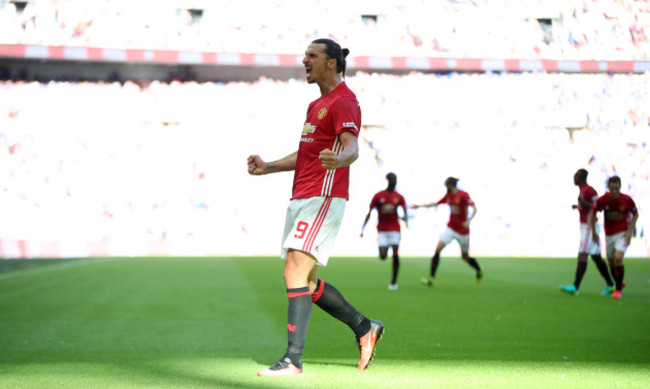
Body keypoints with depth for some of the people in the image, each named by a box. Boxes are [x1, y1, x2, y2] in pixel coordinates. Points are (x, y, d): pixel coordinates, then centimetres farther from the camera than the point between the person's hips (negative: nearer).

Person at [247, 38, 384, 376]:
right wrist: (268, 168, 22)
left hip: (323, 199, -10)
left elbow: (352, 148, -24)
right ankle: (364, 328, 24)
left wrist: (339, 160, -46)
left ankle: (293, 359, -17)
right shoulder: (317, 104, 23)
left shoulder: (343, 102, -9)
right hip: (301, 198, 10)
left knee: (295, 272, -17)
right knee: (303, 280, 11)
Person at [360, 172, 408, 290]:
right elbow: (369, 213, 1)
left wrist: (405, 218, -25)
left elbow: (405, 212, 0)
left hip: (395, 229, 1)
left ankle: (394, 282, 0)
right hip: (382, 230, -1)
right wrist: (363, 228, -4)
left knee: (395, 256, -10)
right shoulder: (378, 196, 0)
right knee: (383, 256, -11)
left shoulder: (399, 197, 4)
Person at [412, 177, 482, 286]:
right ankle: (431, 278, -15)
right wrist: (420, 206, 21)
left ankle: (479, 271, 37)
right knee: (438, 249, -13)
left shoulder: (463, 195, -14)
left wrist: (469, 220, -37)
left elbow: (474, 208, -21)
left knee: (465, 257, 6)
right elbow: (436, 203, 19)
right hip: (451, 228, 5)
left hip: (463, 230, -5)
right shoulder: (448, 196, 6)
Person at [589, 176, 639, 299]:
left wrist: (629, 231, -9)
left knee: (618, 258, -22)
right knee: (611, 263, 8)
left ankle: (618, 289, -8)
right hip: (609, 234, 3)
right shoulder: (603, 200, -14)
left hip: (623, 233, -3)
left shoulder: (627, 200, -15)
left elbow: (635, 214, 0)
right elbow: (593, 212, 2)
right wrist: (593, 231, 1)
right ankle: (619, 283, 38)